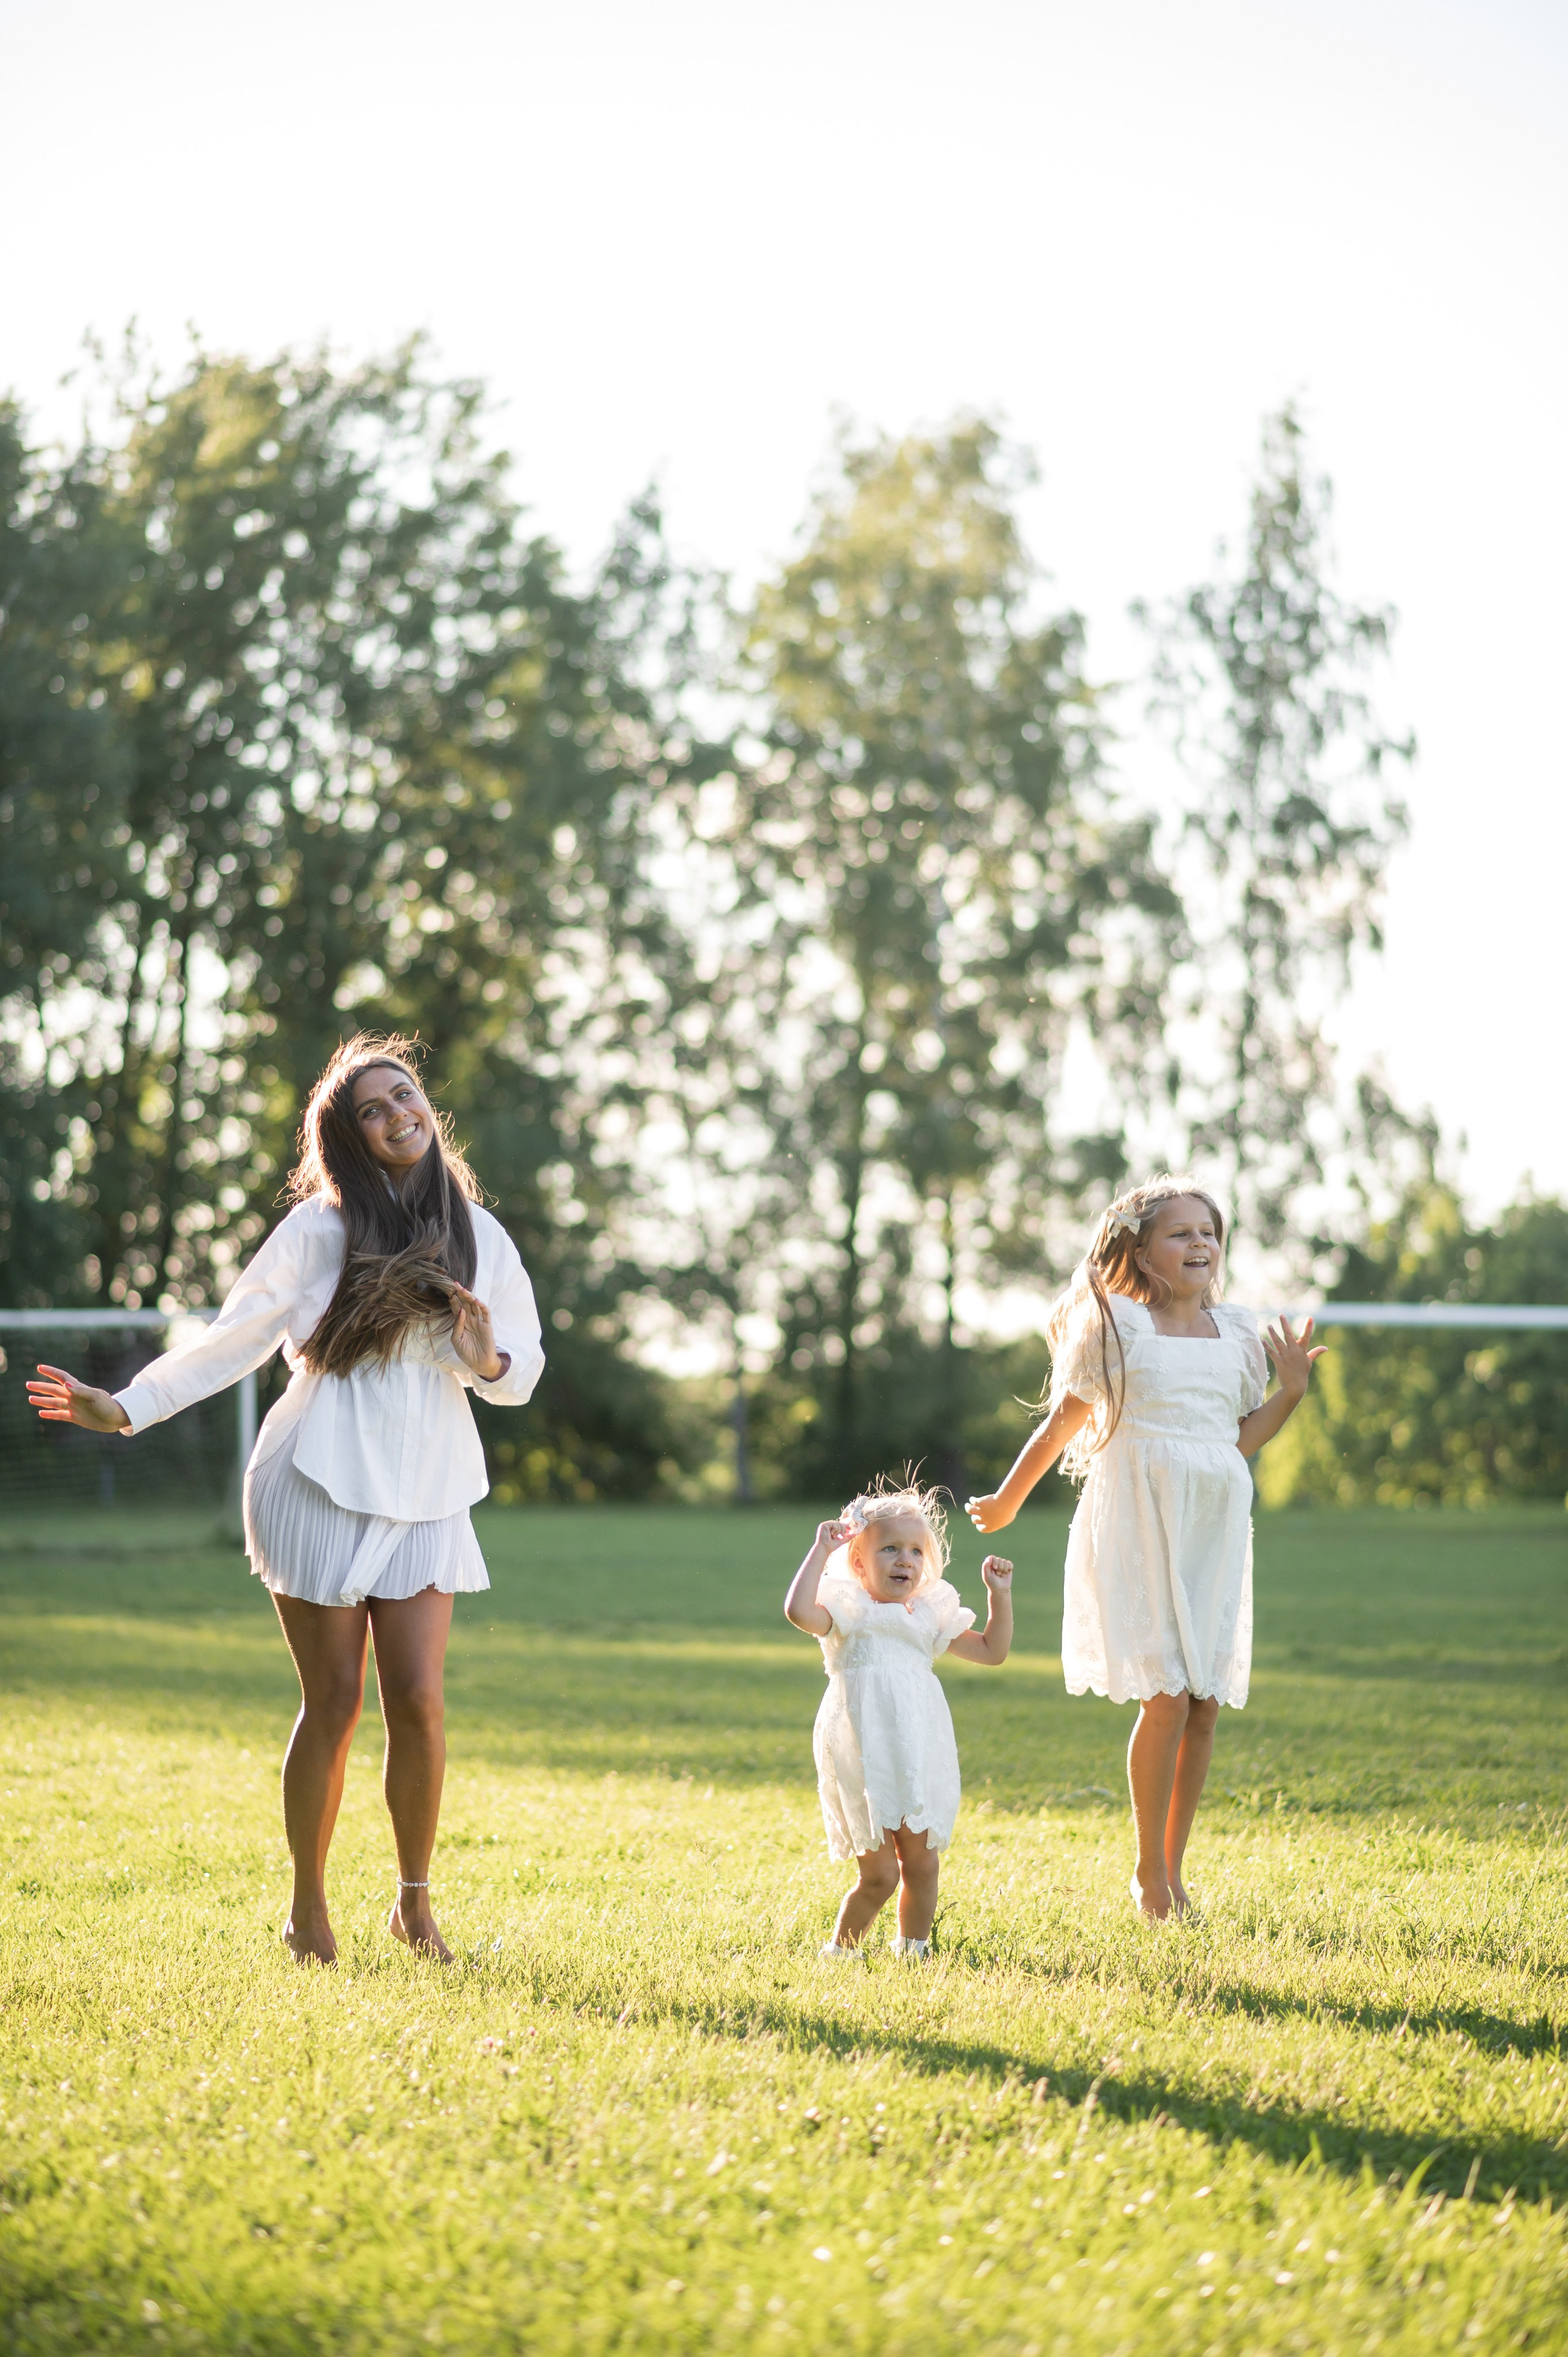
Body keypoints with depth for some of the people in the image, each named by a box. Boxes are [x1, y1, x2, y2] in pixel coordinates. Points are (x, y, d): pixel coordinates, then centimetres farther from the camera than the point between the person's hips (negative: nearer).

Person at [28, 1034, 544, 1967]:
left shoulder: (480, 1235, 8)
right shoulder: (320, 1227, -2)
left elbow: (524, 1369, 13)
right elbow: (236, 1337, -3)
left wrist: (486, 1359, -10)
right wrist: (126, 1406, -10)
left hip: (424, 1497, 2)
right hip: (322, 1485, -2)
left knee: (419, 1700, -8)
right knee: (333, 1703, -1)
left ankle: (416, 1904, 9)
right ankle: (309, 1907, 15)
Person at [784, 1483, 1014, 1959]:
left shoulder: (930, 1615, 13)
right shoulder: (849, 1611, -5)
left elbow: (992, 1651, 22)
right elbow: (800, 1611, -26)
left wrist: (1000, 1595, 11)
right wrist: (820, 1552, -21)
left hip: (918, 1761, 5)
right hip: (864, 1766, -5)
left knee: (922, 1865, 7)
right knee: (879, 1874, -5)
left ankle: (913, 1950, 22)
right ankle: (839, 1951, 13)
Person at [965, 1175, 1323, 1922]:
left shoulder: (1236, 1335, 11)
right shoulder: (1116, 1327, -3)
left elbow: (1239, 1441, 16)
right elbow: (1063, 1422, 5)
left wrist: (1290, 1390, 4)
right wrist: (1006, 1502, 12)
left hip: (1214, 1532, 5)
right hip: (1138, 1528, -5)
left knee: (1205, 1705, 2)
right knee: (1168, 1698, -12)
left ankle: (1172, 1869, 14)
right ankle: (1148, 1870, 3)